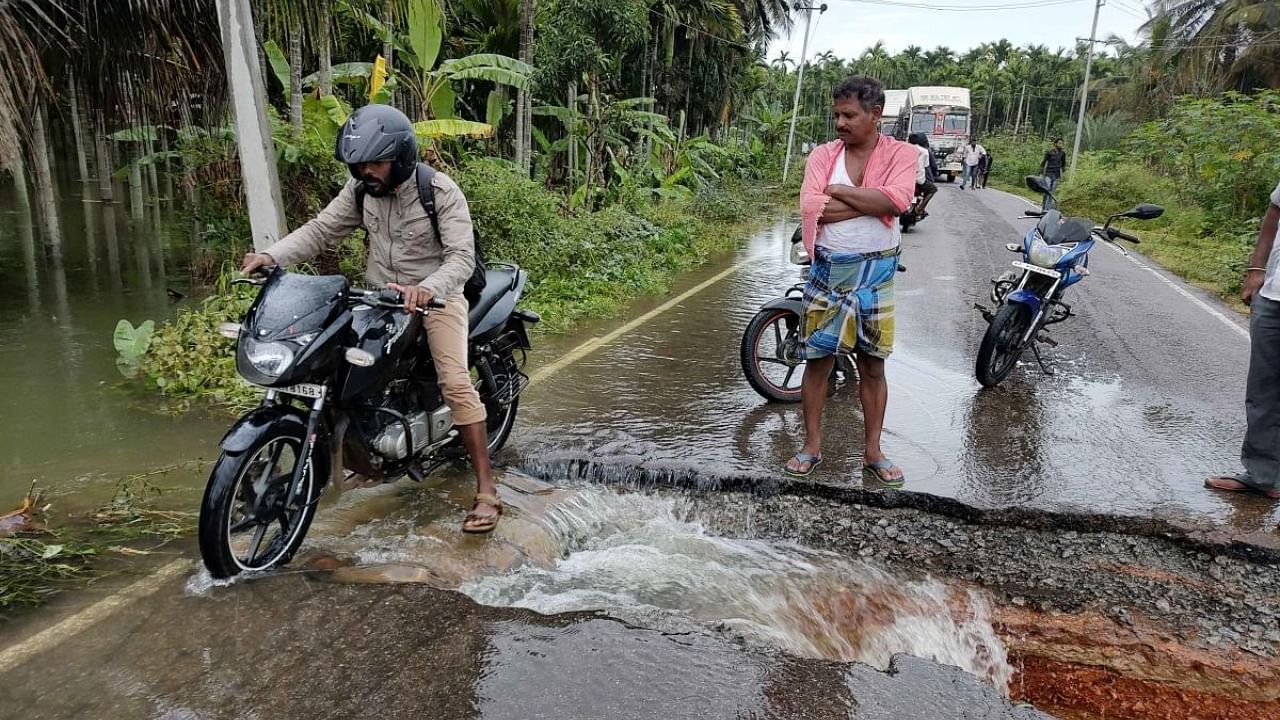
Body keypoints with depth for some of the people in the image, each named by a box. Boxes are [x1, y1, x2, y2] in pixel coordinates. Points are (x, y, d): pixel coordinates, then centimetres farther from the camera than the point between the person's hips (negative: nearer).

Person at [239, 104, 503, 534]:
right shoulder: (361, 188, 0)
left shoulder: (441, 191, -16)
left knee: (456, 384, -21)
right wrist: (272, 255, -18)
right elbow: (320, 230, -1)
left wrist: (428, 288, -43)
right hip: (378, 297, 6)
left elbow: (462, 256, -23)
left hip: (435, 296, -6)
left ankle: (486, 493, -17)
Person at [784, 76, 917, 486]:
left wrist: (838, 190, -16)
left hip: (876, 272, 0)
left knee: (873, 365, 9)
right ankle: (812, 445, 19)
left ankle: (873, 451, 22)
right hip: (829, 269, 1)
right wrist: (871, 202, -15)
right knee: (818, 359, 5)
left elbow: (897, 199, -22)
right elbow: (810, 207, -16)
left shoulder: (901, 154, -2)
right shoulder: (823, 155, 0)